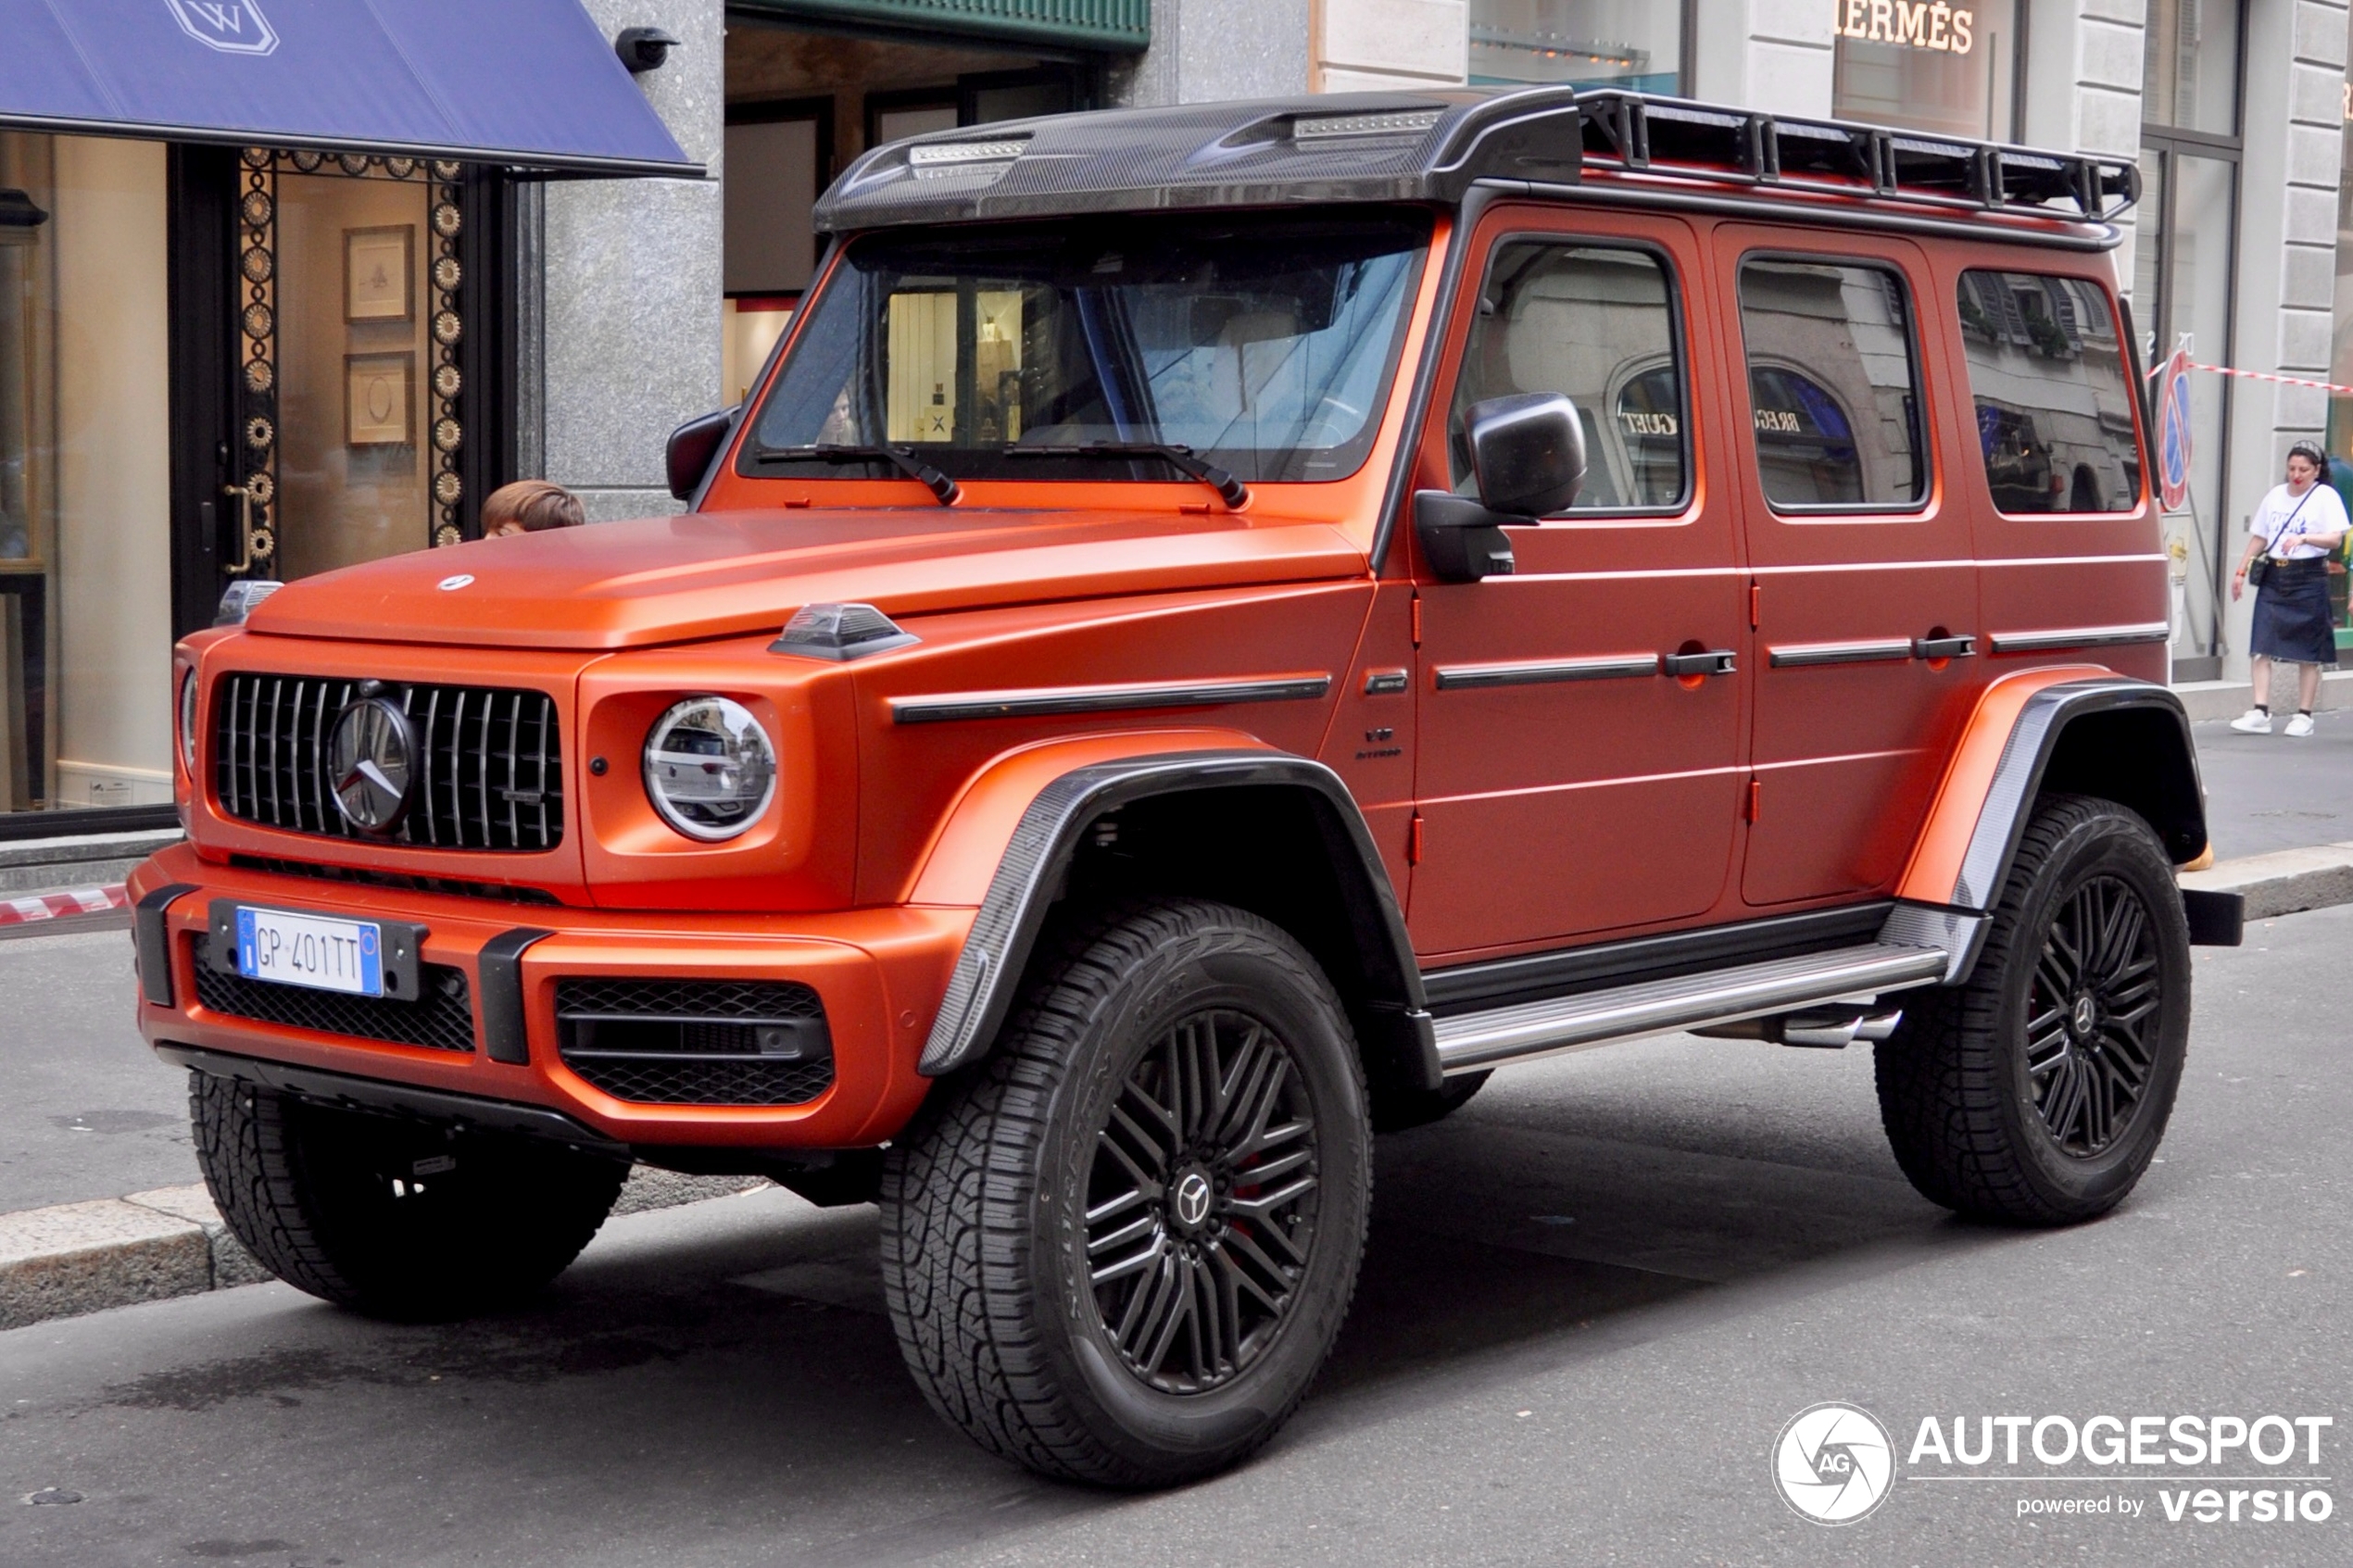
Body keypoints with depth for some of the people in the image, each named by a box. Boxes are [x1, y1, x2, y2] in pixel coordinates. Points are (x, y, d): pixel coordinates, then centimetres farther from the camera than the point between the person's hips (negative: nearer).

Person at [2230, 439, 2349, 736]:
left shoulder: (2326, 496, -2)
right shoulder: (2276, 495, 12)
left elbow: (2335, 538, -13)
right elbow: (2259, 537, 17)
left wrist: (2303, 538, -29)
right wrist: (2241, 571, 11)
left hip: (2309, 579, -4)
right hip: (2273, 576, 4)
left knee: (2308, 652, 2)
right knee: (2262, 646, -6)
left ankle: (2304, 716, 9)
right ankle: (2260, 712, -6)